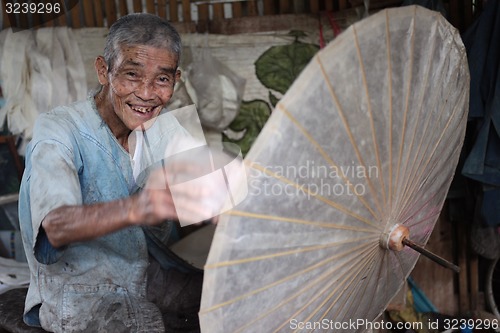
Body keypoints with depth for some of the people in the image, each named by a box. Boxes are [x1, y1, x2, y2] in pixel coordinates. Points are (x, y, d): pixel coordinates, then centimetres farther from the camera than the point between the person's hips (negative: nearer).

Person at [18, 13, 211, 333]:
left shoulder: (167, 127, 2)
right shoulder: (59, 130, -17)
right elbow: (57, 227, -34)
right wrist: (134, 209, -53)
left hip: (150, 275, 5)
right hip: (78, 291, -5)